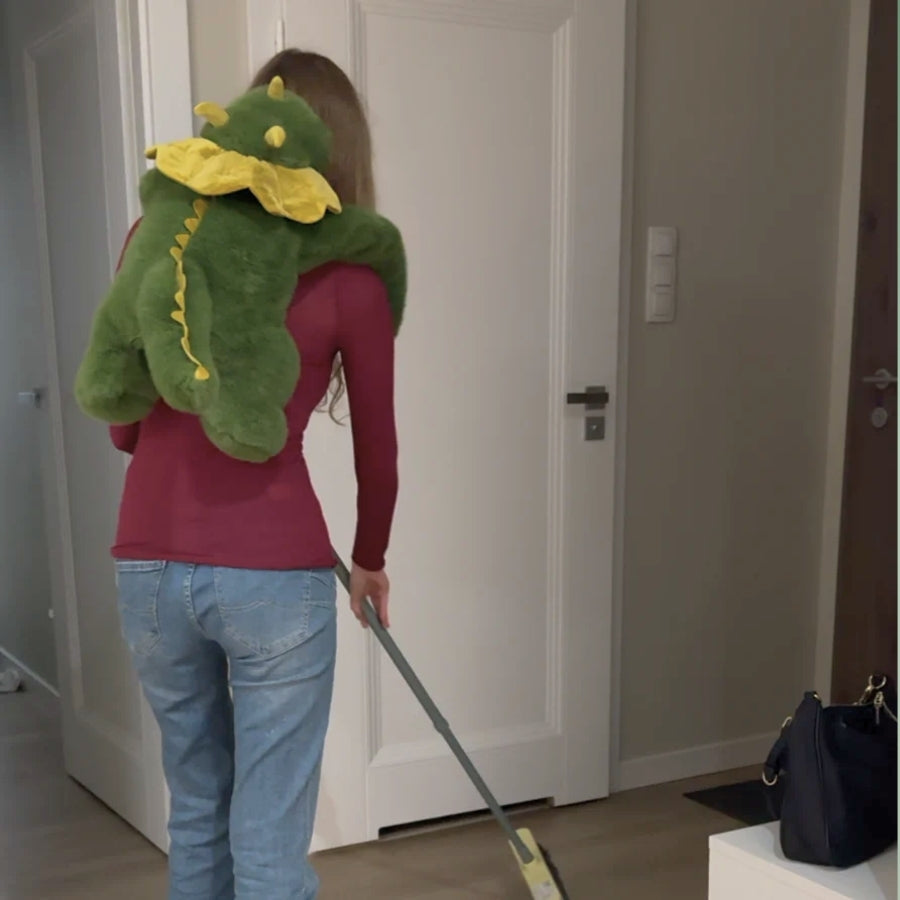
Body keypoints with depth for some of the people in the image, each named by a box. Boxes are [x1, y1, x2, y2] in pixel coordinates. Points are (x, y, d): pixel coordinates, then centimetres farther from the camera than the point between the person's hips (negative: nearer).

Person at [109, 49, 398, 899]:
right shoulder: (348, 275, -4)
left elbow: (125, 423, 9)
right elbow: (376, 448, 6)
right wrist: (369, 559, 23)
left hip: (149, 563, 4)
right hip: (272, 571, -4)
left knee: (196, 811, 23)